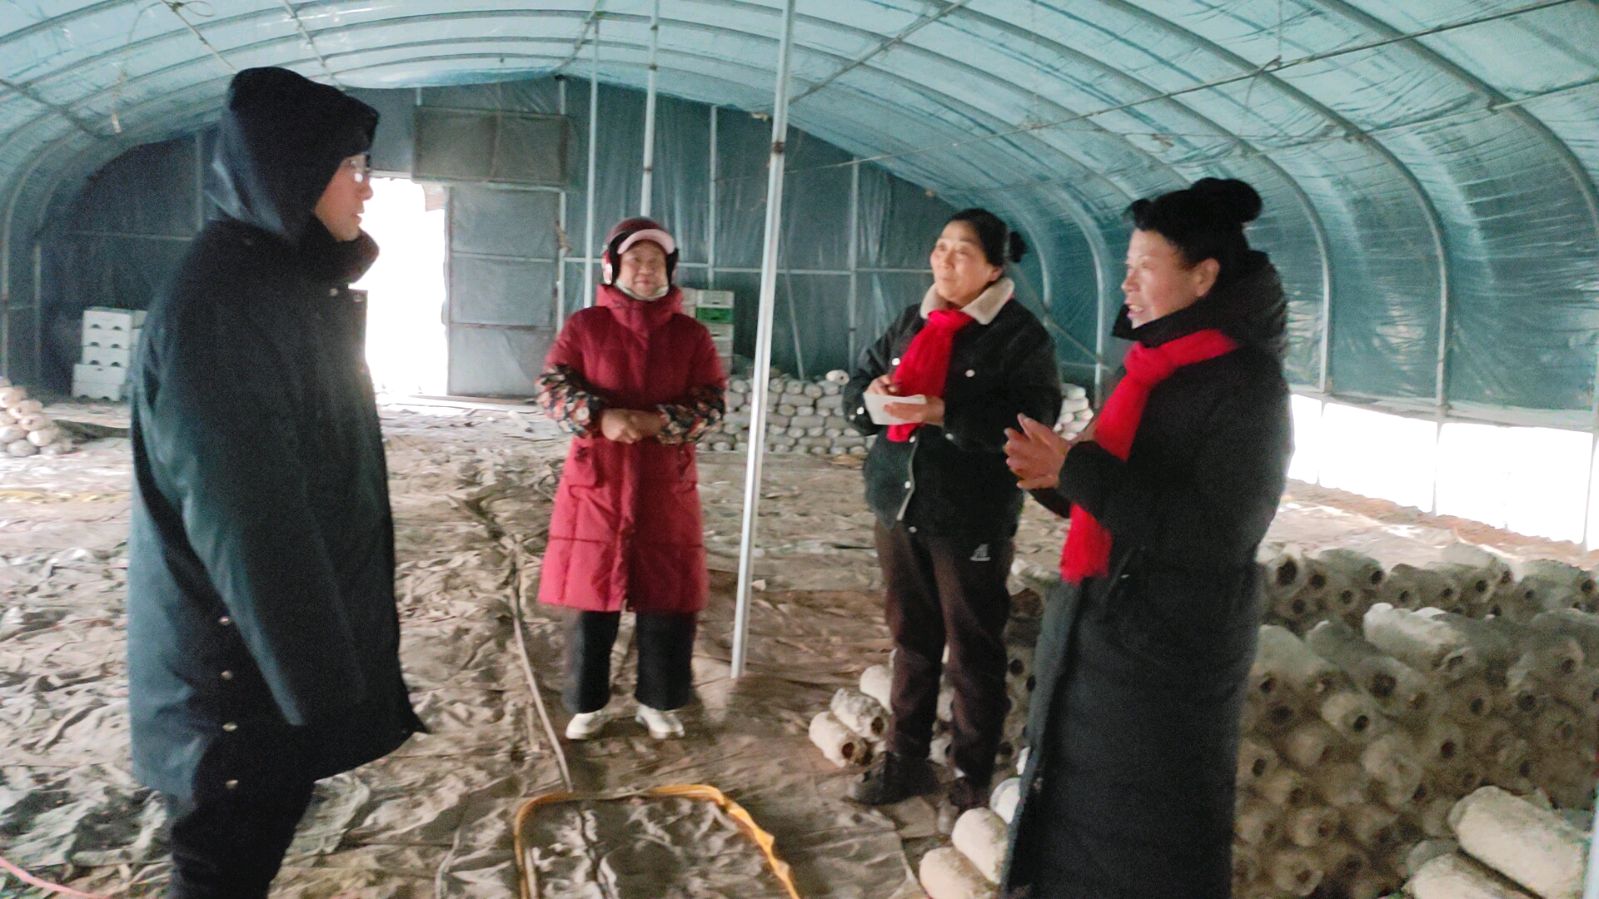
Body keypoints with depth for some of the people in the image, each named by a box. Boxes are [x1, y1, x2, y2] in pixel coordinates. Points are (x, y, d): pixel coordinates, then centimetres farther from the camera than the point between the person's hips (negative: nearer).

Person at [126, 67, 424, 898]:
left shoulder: (285, 280, 7)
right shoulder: (220, 298, -23)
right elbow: (245, 514, -25)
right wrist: (316, 674, -21)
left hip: (281, 625, 9)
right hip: (240, 652, -9)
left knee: (263, 823, 21)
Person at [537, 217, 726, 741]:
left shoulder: (691, 335, 5)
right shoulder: (584, 326, 3)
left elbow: (713, 402, -2)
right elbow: (552, 385, -6)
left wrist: (657, 422, -19)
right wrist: (601, 417, -24)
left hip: (667, 487, 1)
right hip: (595, 483, -1)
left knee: (668, 599, 5)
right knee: (592, 598, 5)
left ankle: (659, 702, 21)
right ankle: (588, 704, 20)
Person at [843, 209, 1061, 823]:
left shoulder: (1020, 335, -8)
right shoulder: (912, 322, 11)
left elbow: (1030, 420, -20)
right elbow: (857, 386, 14)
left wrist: (941, 411, -27)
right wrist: (872, 393, -10)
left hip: (972, 520, -6)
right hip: (900, 505, 6)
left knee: (974, 651, 6)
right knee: (911, 639, 16)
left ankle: (973, 778, 21)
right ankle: (906, 760, 30)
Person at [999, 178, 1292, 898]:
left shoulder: (1246, 384, -14)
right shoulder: (1150, 366, 8)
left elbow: (1217, 536, -24)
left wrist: (1075, 471, -22)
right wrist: (1051, 476, -7)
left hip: (1169, 655, -7)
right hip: (1096, 633, 8)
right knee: (1072, 823, 17)